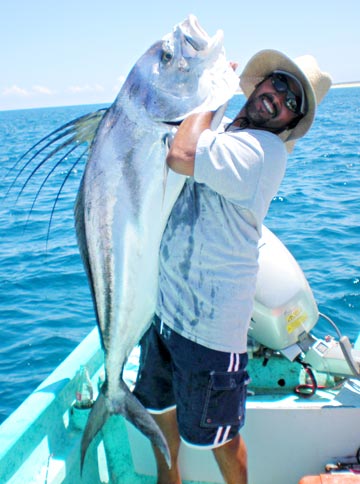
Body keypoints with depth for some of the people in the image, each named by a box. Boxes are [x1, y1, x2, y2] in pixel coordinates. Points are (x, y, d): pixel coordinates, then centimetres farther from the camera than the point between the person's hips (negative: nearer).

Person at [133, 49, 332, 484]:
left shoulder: (263, 149, -19)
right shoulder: (221, 131, 8)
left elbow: (181, 156, -34)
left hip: (208, 321, -9)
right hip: (165, 302, 9)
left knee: (215, 434, 11)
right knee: (158, 405, 26)